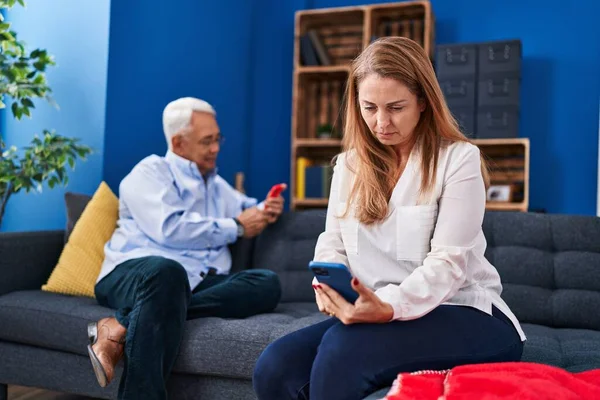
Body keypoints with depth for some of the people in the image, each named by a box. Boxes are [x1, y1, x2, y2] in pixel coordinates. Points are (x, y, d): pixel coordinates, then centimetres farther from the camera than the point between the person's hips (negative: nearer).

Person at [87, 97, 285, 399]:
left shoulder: (216, 184, 29)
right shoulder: (151, 171, 6)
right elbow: (169, 230, -11)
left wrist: (264, 210, 14)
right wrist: (236, 227, -2)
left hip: (197, 282, 7)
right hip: (136, 271, -6)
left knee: (267, 284, -24)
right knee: (167, 271, -42)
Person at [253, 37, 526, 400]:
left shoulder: (459, 159, -6)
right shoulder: (349, 164, 11)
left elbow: (448, 262, -14)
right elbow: (333, 243, 9)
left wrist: (390, 307, -31)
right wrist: (328, 286, -14)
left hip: (462, 317, -4)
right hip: (376, 313, 4)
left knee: (342, 348, -32)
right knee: (275, 367, -22)